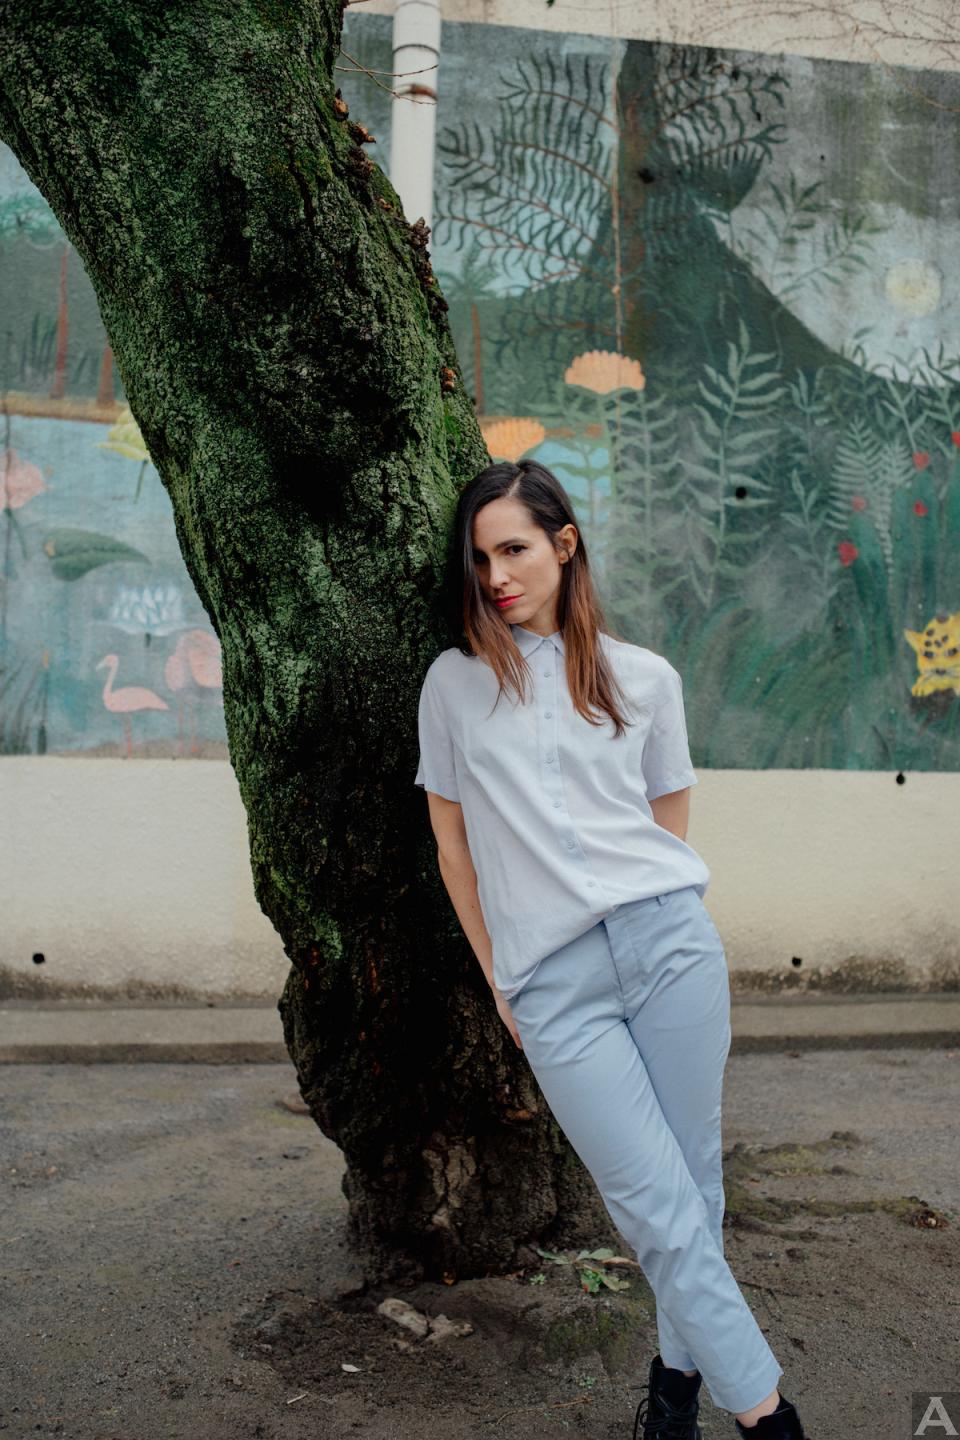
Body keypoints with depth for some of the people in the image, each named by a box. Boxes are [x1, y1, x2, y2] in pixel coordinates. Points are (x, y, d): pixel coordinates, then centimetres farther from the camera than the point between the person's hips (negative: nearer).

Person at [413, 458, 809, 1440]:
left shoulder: (644, 678, 11)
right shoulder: (454, 683, 9)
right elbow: (453, 843, 12)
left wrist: (644, 916, 7)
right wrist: (499, 977, 10)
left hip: (668, 939, 2)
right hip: (550, 982, -1)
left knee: (691, 1183, 5)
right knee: (659, 1205, -4)